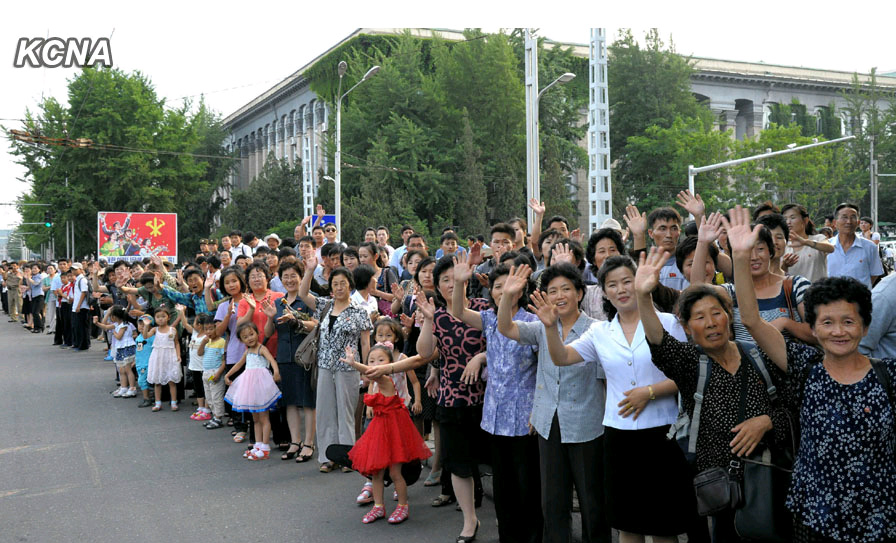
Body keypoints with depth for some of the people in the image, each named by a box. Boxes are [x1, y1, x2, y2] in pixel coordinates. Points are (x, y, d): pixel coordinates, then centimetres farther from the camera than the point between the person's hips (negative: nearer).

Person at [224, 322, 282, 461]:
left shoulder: (262, 349, -8)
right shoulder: (247, 352, 15)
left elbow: (272, 360, -26)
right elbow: (239, 364, 32)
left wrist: (276, 371, -45)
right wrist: (228, 375, 31)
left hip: (260, 383, -8)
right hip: (249, 385, 8)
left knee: (263, 418, -4)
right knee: (255, 418, 12)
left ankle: (265, 449, -1)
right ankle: (258, 446, 19)